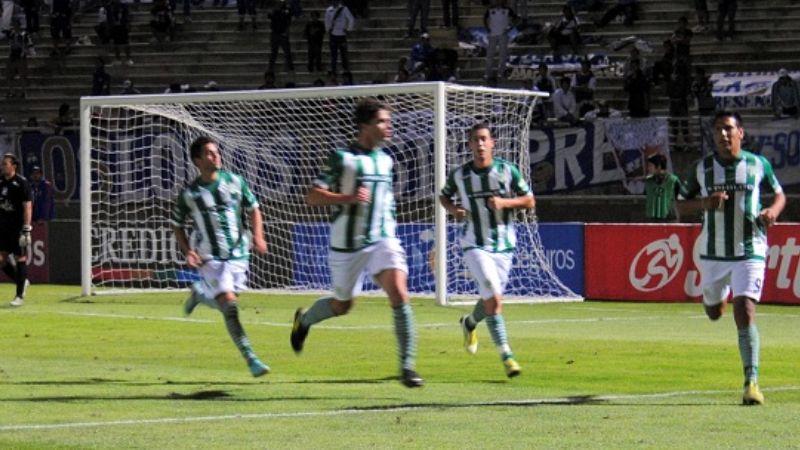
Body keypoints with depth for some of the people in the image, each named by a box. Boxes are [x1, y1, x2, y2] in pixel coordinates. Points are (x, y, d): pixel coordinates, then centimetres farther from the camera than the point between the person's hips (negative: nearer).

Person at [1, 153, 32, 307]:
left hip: (17, 228, -6)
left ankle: (20, 296, 3)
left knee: (20, 259, -3)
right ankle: (22, 282, 24)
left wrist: (26, 230, -17)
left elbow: (27, 207, -12)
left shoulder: (21, 183, -9)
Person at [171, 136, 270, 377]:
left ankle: (199, 294, 44)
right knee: (229, 305, -16)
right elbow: (178, 226, 6)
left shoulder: (235, 182, 0)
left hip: (238, 254, 4)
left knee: (227, 302, 12)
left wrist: (258, 237, -4)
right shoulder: (189, 194, -5)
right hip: (210, 258, -4)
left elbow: (253, 209, 11)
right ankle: (250, 359, -13)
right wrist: (188, 251, -9)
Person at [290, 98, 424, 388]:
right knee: (343, 305, 13)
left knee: (399, 294, -19)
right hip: (347, 244, -3)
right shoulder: (342, 158, -9)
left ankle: (407, 366, -16)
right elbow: (313, 196, -13)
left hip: (383, 240, 3)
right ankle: (304, 320, 47)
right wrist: (348, 198, -25)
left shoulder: (385, 160, 10)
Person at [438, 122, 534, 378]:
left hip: (504, 245, 2)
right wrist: (452, 209, -7)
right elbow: (444, 196, 16)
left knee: (491, 300, 14)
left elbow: (530, 201, 1)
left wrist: (505, 202, -16)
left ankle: (469, 323, 48)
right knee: (494, 299, -18)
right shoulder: (459, 175, -3)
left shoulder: (507, 171, -4)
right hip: (475, 245, -2)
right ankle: (506, 355, -15)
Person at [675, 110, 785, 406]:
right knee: (713, 313, 19)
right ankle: (721, 295, 58)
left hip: (749, 251, -3)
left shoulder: (759, 165, -1)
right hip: (713, 253, 3)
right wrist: (704, 203, -14)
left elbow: (779, 194, 14)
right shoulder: (702, 168, 1)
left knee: (745, 312, -17)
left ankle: (751, 381, -16)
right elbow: (680, 206, 6)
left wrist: (773, 211, -9)